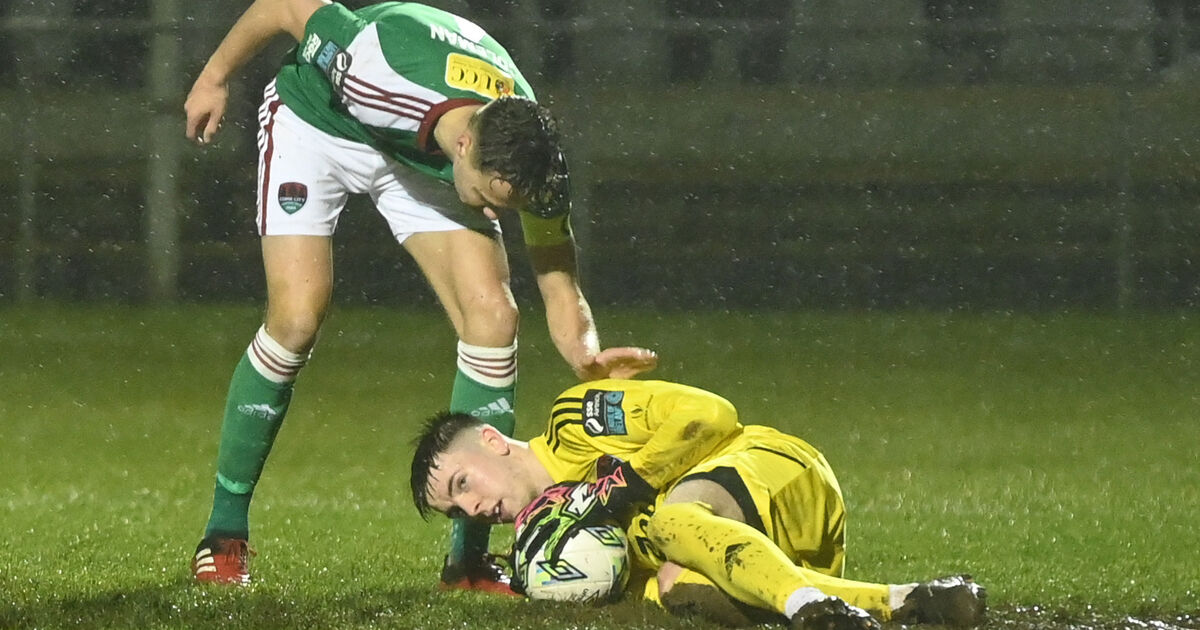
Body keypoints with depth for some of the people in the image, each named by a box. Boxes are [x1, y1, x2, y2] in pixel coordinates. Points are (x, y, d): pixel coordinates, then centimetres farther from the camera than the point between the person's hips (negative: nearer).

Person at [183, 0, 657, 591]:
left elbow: (560, 287, -20)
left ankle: (468, 558, -4)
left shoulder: (523, 156, -29)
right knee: (296, 320, -20)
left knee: (493, 316, -13)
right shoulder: (388, 74, -43)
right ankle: (223, 537, -3)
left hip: (420, 157, 4)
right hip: (316, 121, -4)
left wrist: (586, 355, -40)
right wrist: (216, 76, -10)